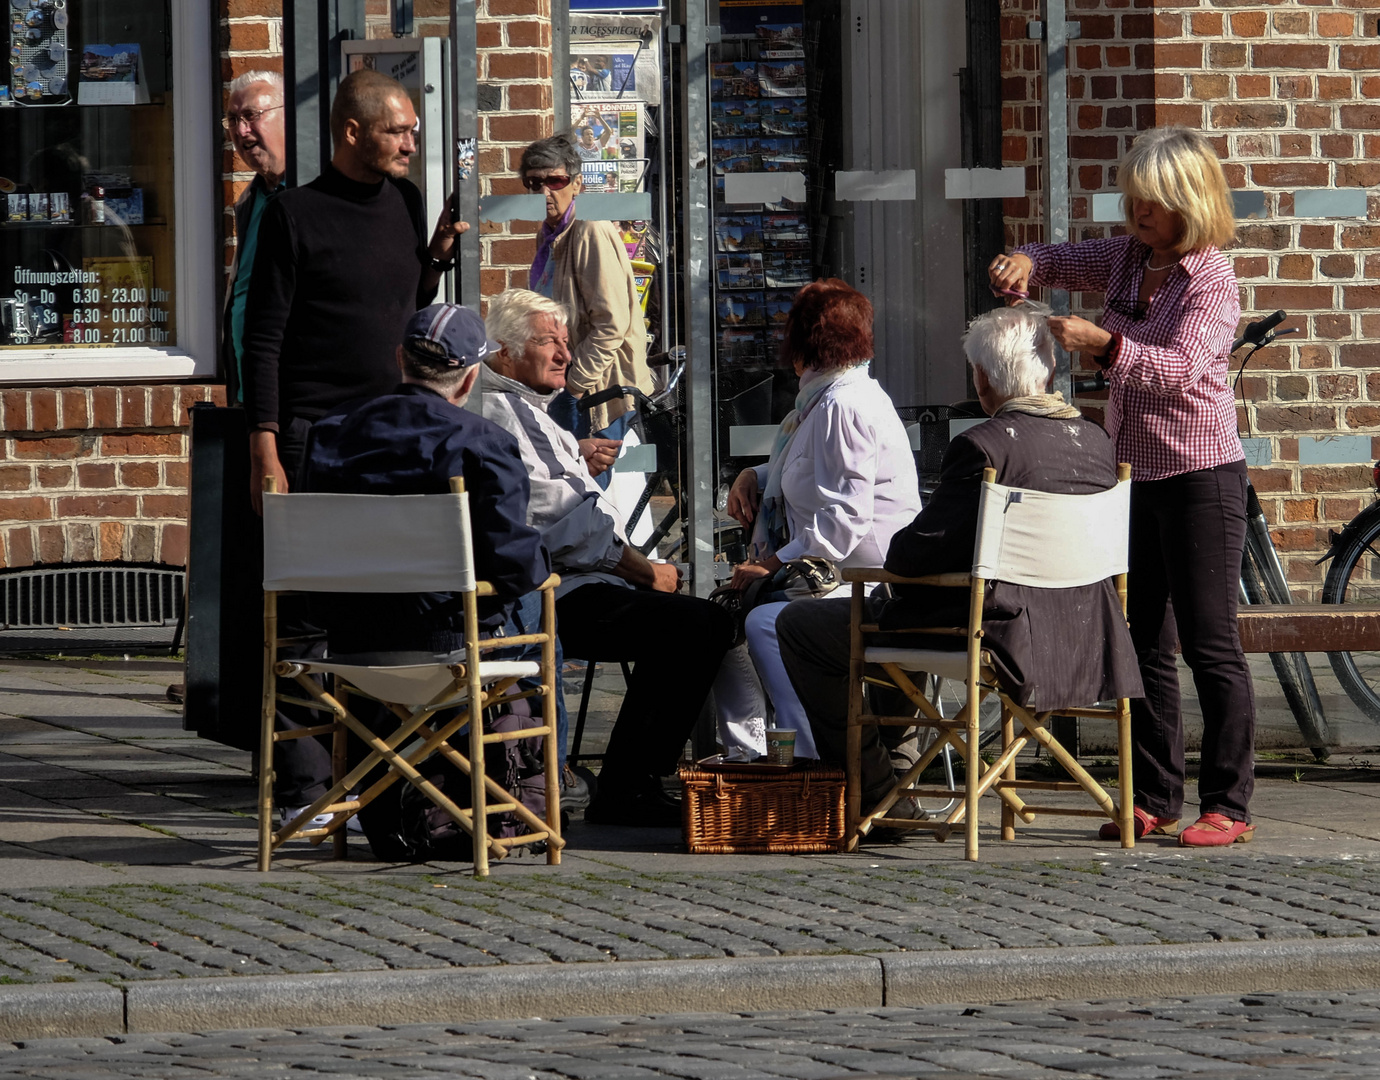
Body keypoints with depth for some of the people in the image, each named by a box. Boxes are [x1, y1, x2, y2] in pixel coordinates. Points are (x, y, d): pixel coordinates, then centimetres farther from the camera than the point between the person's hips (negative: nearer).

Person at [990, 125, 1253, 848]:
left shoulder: (1211, 280, -13)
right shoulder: (1126, 258, 9)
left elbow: (1181, 369, -25)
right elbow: (1060, 260, 21)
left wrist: (1104, 345, -38)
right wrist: (1024, 264, -2)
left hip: (1200, 474, -8)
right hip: (1135, 475, 8)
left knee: (1209, 644, -6)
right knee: (1143, 643, 9)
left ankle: (1228, 805, -3)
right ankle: (1153, 798, 15)